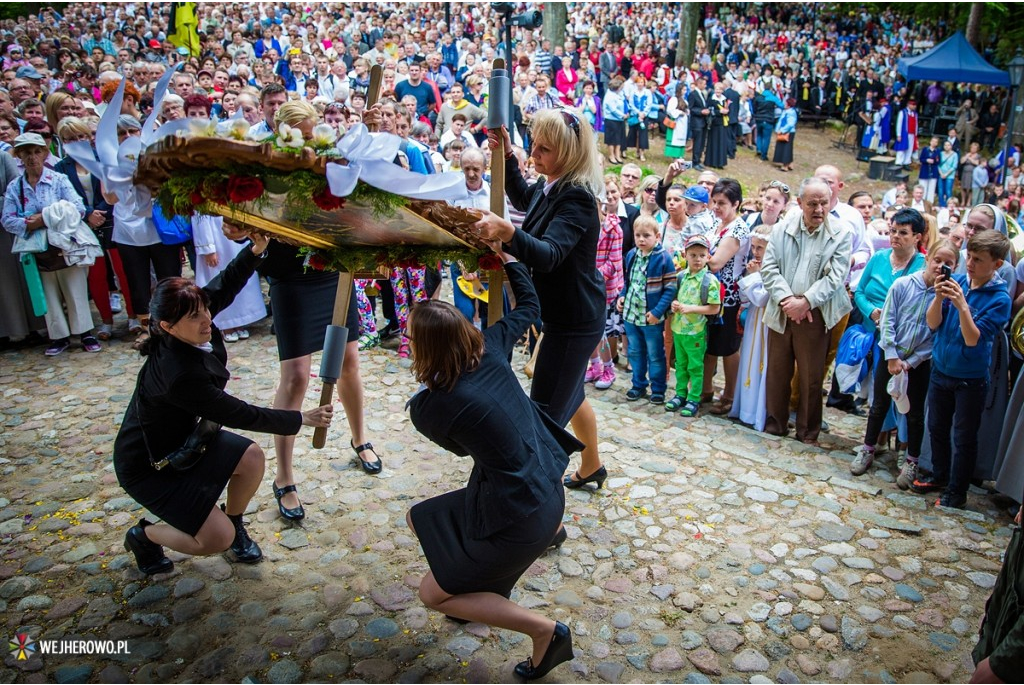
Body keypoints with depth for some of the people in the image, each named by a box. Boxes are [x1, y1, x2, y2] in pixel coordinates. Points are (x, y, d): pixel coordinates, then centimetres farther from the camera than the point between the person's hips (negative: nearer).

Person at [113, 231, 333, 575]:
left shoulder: (188, 335, -17)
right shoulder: (179, 375, -38)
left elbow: (224, 286, -4)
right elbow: (238, 415, -29)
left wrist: (255, 250, -19)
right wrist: (302, 419, -22)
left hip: (183, 436, 8)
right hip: (149, 465, -8)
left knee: (251, 457, -3)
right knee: (218, 538, -11)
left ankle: (235, 524, 22)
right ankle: (144, 535, 16)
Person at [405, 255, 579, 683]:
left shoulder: (426, 408, -21)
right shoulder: (492, 348, -8)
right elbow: (529, 305, 12)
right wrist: (504, 252, 20)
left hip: (520, 519, -8)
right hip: (548, 491, 8)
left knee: (434, 595, 11)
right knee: (418, 519, 22)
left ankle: (544, 630, 5)